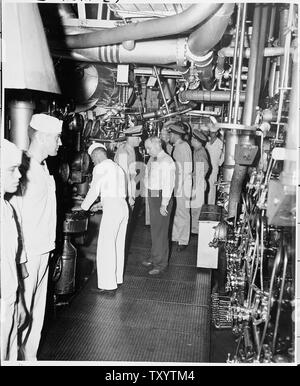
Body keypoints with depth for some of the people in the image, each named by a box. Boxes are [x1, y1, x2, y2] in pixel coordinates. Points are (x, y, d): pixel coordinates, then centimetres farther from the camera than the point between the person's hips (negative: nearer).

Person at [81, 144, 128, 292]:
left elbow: (94, 191, -4)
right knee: (118, 244, 15)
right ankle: (117, 278, 24)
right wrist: (100, 204, 27)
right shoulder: (117, 167, 22)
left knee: (106, 246, -5)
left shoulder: (101, 167, -3)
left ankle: (108, 285, -2)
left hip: (111, 208, -9)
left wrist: (83, 207, 9)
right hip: (123, 206, 9)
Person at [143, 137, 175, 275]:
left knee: (160, 230, -1)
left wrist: (164, 204, -23)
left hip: (162, 197, -9)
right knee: (154, 228, 19)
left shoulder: (166, 161, -18)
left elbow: (168, 184, -22)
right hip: (152, 196, 9)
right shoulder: (152, 159, 9)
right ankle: (155, 257, 34)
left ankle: (160, 263, 11)